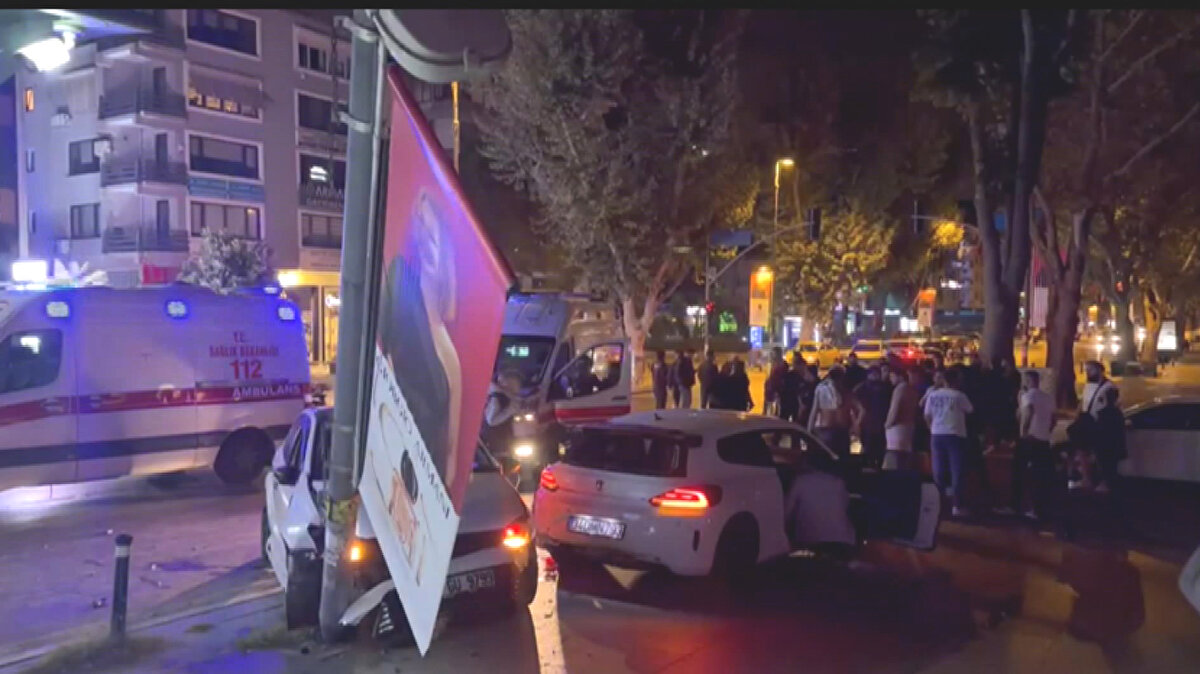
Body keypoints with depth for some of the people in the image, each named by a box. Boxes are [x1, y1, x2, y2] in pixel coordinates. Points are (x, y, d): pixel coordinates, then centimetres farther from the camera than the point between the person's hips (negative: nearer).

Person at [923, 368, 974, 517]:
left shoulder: (932, 394, 4)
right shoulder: (958, 395, -7)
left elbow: (927, 416, 6)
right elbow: (970, 410, 6)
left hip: (937, 435, 4)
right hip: (955, 435, -4)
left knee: (939, 471, 8)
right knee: (956, 471, -1)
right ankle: (956, 506, -3)